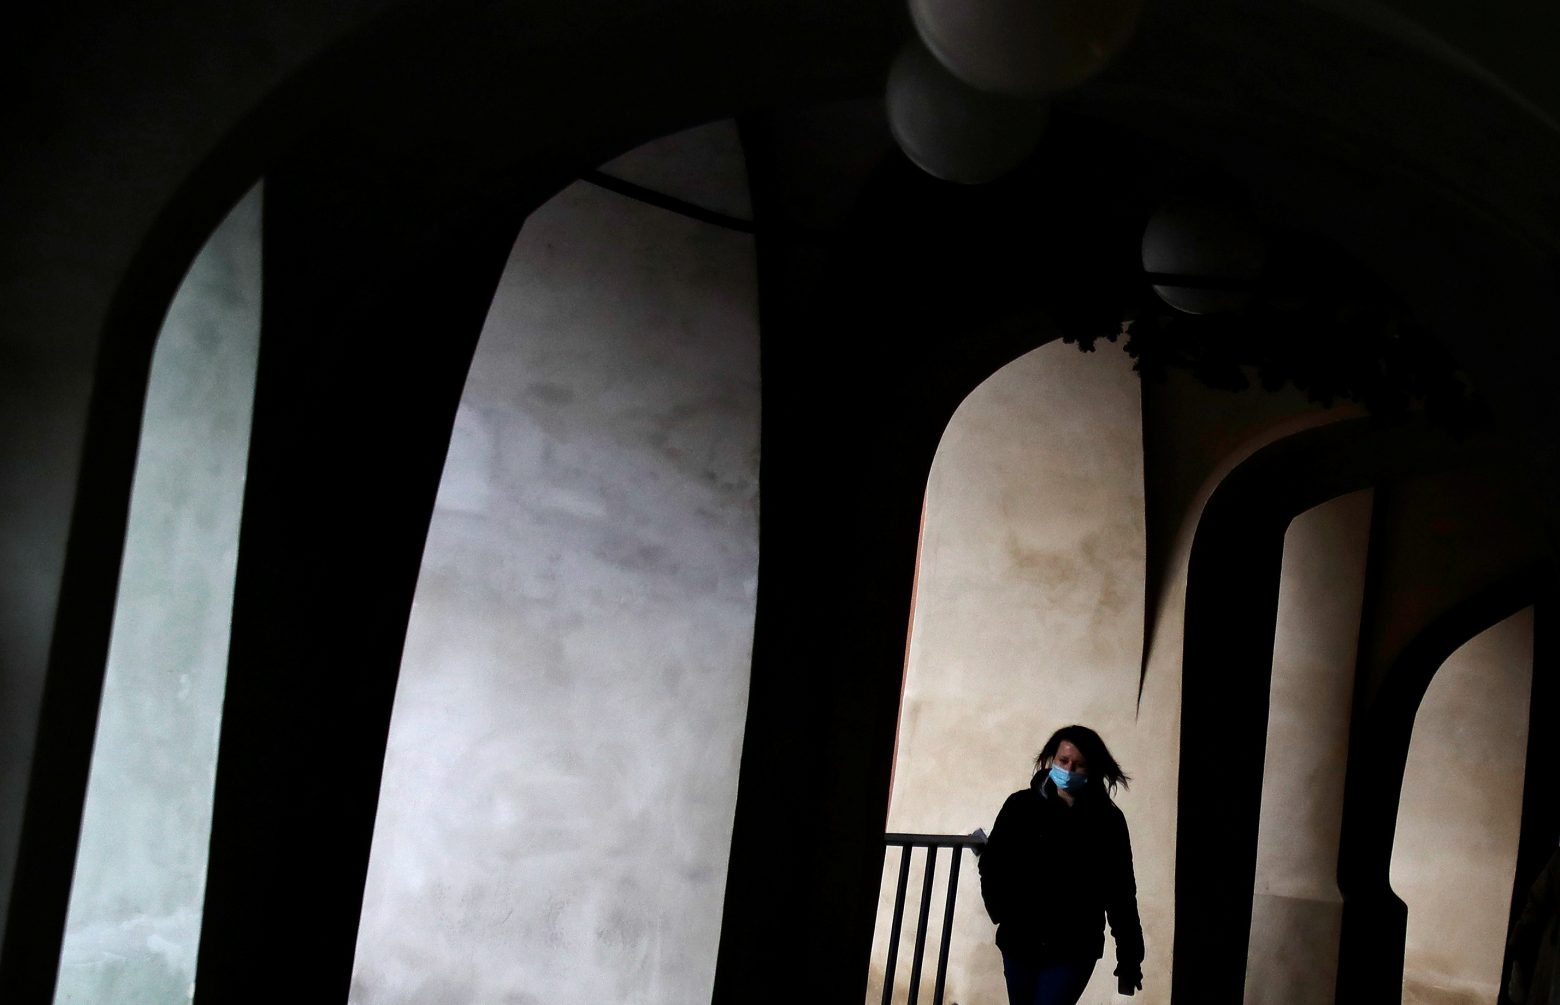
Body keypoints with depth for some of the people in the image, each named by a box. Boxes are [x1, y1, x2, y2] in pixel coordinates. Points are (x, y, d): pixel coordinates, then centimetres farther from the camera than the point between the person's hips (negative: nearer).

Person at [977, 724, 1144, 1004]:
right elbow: (991, 864, 6)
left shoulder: (1107, 821, -2)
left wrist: (1129, 958, -1)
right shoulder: (1021, 806, -1)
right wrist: (1003, 912, -8)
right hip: (1019, 943, 2)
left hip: (1073, 950, -2)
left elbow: (1120, 893, -1)